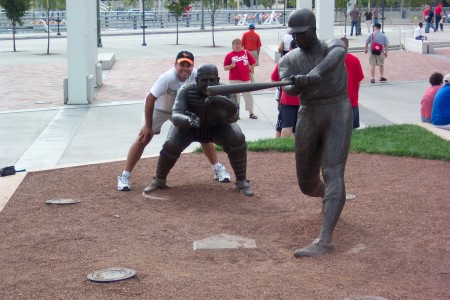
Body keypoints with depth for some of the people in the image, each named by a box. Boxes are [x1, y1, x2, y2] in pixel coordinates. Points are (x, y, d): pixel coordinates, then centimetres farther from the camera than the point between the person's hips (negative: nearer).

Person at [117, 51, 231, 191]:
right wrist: (148, 126, -28)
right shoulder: (167, 78, -37)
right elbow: (150, 99, -32)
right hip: (159, 109, -4)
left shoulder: (196, 76, -27)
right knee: (144, 137, -13)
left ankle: (217, 168, 12)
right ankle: (125, 176, -6)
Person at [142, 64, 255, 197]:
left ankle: (241, 182, -7)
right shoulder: (187, 90, -31)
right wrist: (188, 120, -62)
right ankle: (159, 181, 4)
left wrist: (226, 109, -65)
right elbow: (175, 116, -40)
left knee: (237, 139, -25)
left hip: (217, 127, 0)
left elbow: (233, 117, -43)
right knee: (171, 146, -23)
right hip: (189, 127, 0)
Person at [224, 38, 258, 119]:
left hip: (246, 78, 1)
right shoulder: (229, 55, -1)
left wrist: (251, 71, 5)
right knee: (235, 96, 5)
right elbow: (225, 67, 0)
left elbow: (253, 62, 13)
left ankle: (251, 113, 15)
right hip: (234, 79, -1)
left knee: (248, 95, 6)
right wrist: (231, 66, -17)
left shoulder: (246, 53, 4)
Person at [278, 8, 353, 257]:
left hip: (336, 112, -4)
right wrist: (297, 83, -39)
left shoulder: (333, 46, 0)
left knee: (332, 173, -21)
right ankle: (330, 199, 50)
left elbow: (336, 55, -27)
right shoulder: (289, 60, 6)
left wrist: (315, 73, -47)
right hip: (307, 116, 4)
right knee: (307, 184, 12)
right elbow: (288, 90, -14)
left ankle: (324, 240, -33)